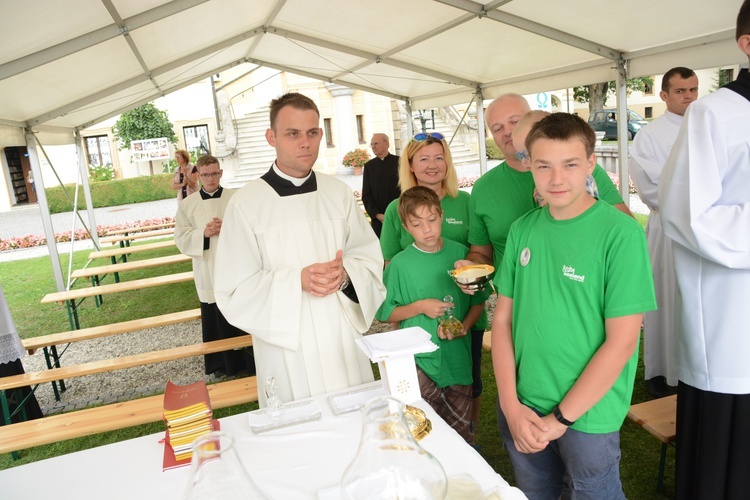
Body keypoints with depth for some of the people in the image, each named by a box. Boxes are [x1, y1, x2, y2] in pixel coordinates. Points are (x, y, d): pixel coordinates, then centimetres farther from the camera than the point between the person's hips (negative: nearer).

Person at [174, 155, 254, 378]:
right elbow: (181, 238, 1)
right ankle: (223, 362, 25)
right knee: (216, 318, 8)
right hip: (208, 270, 1)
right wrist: (203, 233, -16)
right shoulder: (188, 204, 4)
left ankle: (251, 359, 21)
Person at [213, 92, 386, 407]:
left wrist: (345, 274, -17)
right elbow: (234, 290, -9)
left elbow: (370, 257, 5)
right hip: (288, 349, -3)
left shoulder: (339, 193, 2)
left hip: (345, 341, 3)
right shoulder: (245, 203, -9)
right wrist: (297, 280, -22)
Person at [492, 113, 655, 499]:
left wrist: (559, 418, -14)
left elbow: (621, 341, -16)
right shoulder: (522, 230, -1)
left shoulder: (621, 234, -14)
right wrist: (511, 405, -7)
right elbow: (503, 319, 1)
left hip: (588, 419, -4)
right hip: (521, 413, 4)